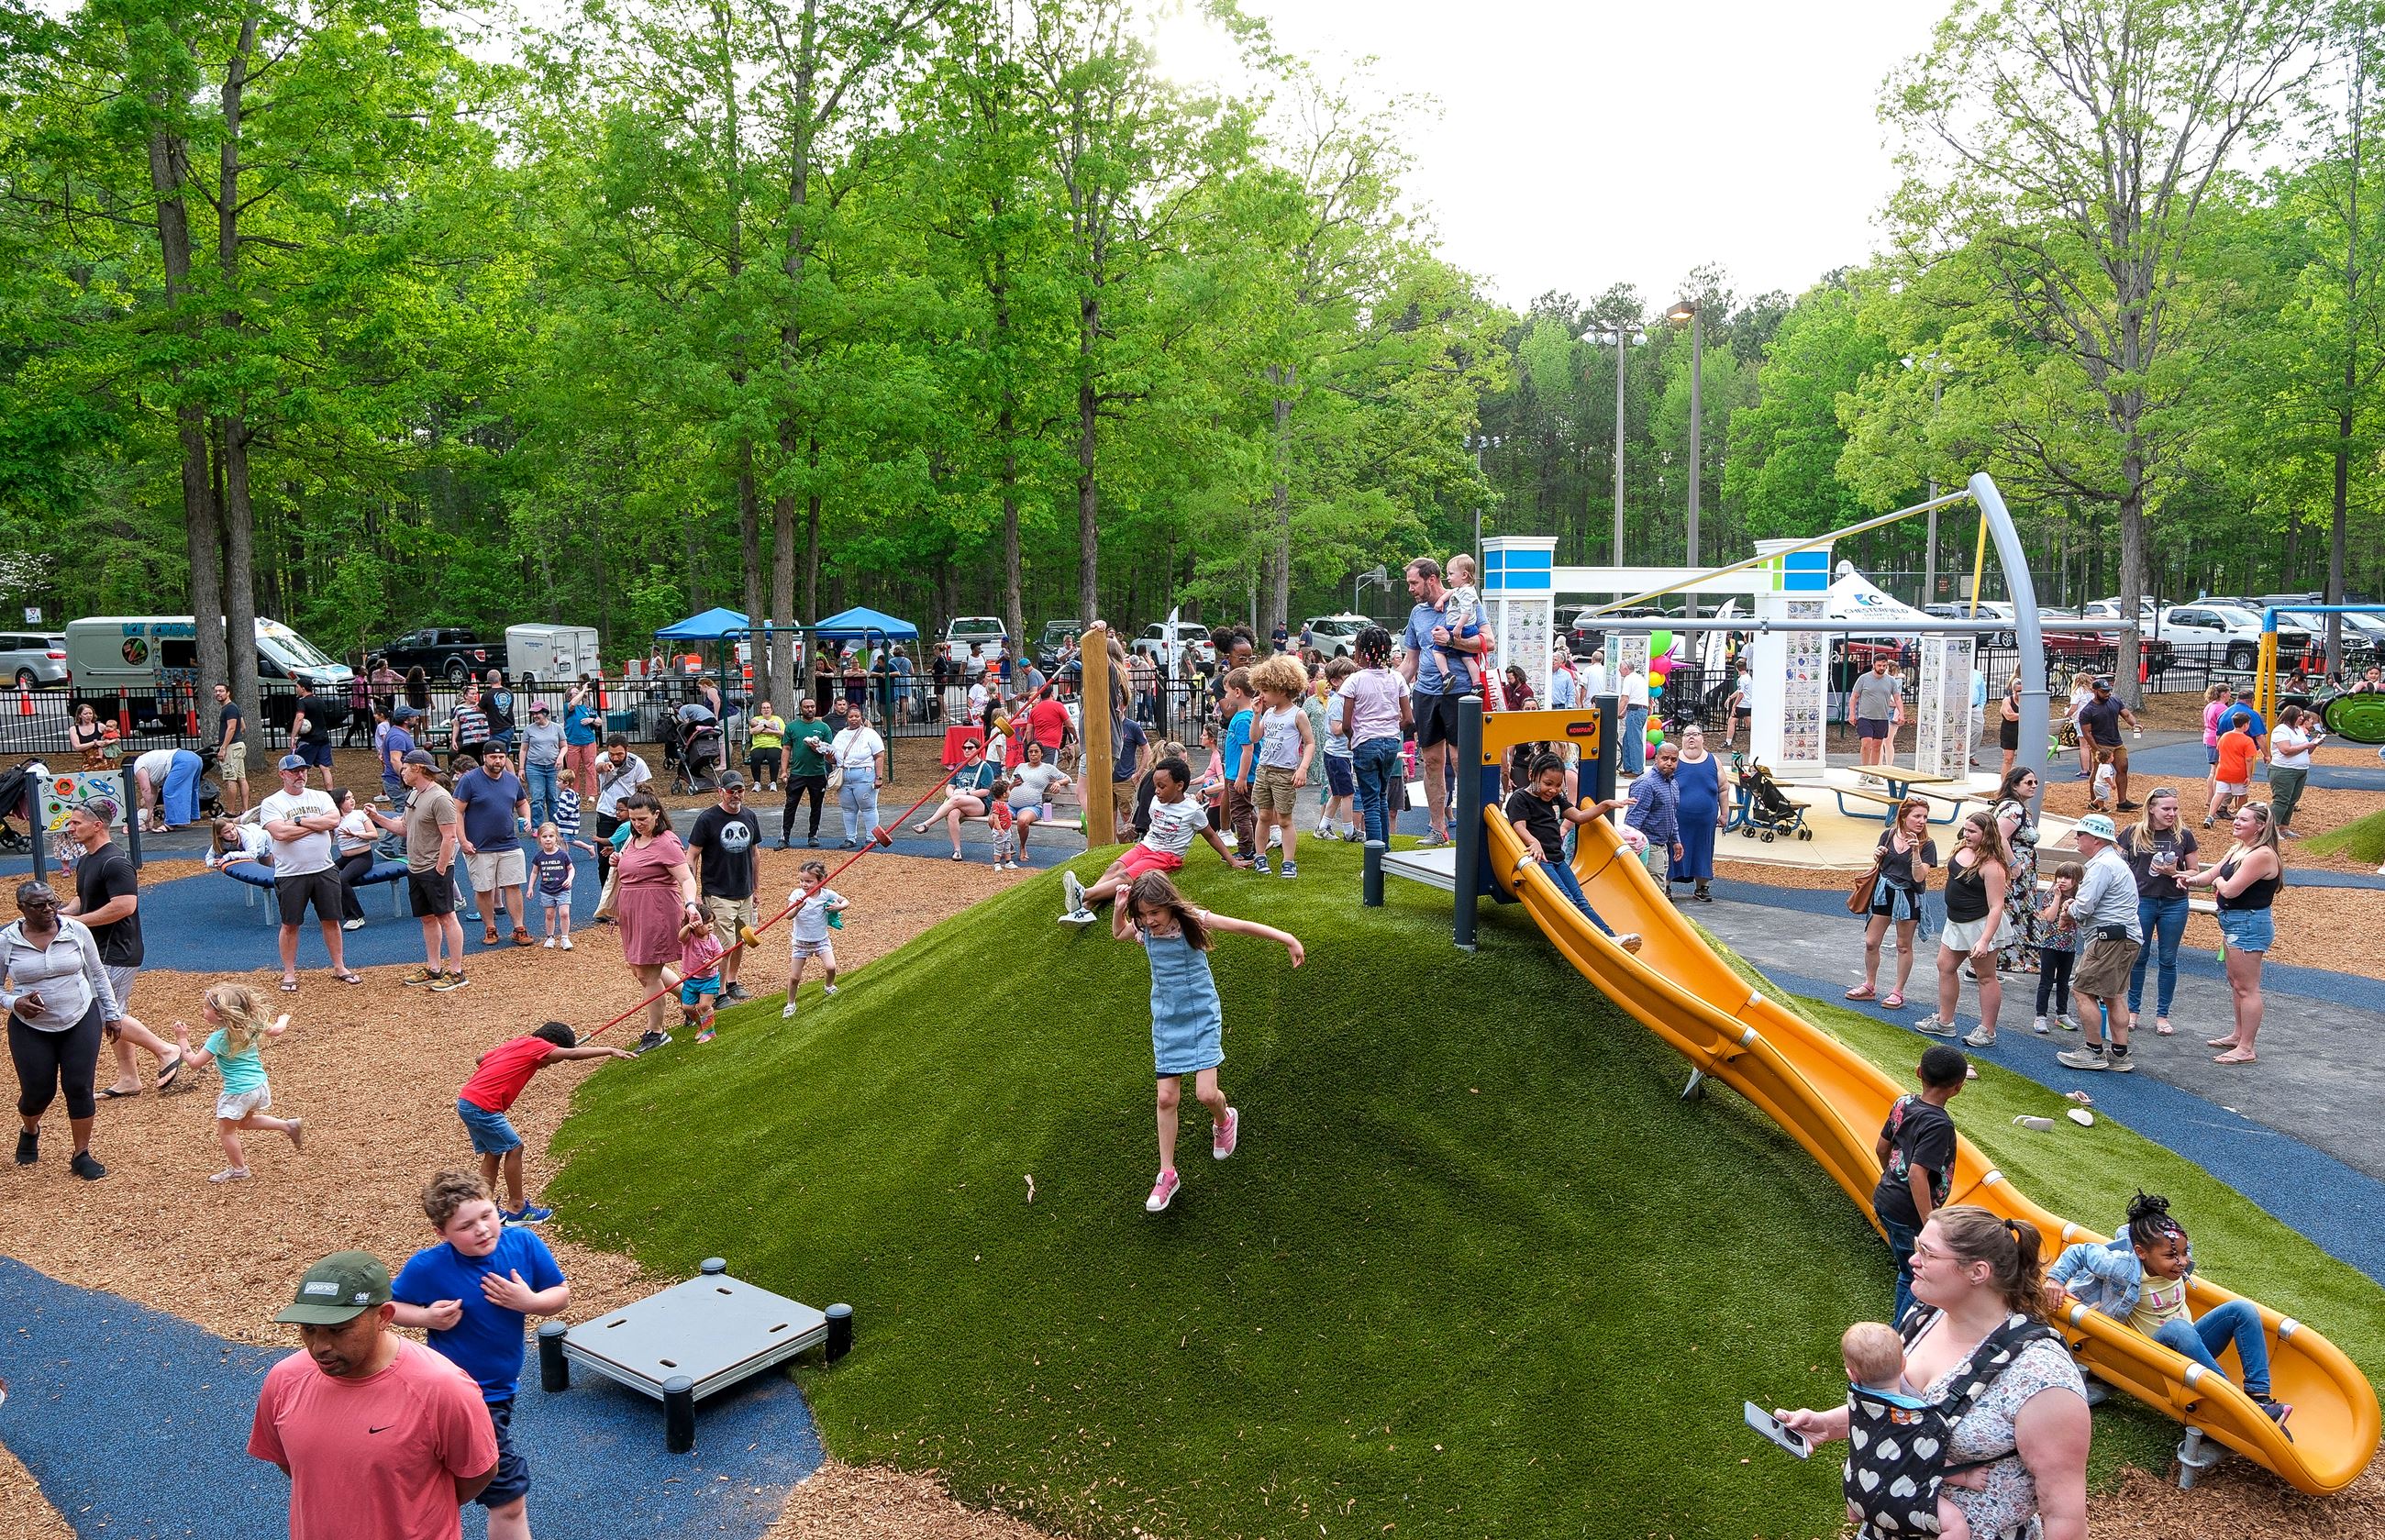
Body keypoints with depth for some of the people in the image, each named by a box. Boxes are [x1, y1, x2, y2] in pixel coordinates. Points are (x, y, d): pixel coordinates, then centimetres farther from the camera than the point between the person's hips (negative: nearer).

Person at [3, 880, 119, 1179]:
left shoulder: (77, 931, -6)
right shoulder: (6, 941, -10)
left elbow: (97, 974, 6)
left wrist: (111, 1013, 9)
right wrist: (13, 1002, -20)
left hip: (81, 1022, 0)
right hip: (30, 1028, 0)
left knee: (79, 1088, -3)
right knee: (38, 1091, 6)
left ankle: (82, 1155, 10)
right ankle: (30, 1132, 42)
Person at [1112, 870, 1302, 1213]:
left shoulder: (1192, 922, -20)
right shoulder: (1143, 929, -8)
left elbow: (1244, 926, -23)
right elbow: (1118, 934, 14)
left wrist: (1286, 938, -32)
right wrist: (1119, 910, -7)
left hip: (1202, 1018, -3)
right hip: (1166, 1021, 4)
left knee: (1206, 1094, -10)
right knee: (1167, 1098, 3)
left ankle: (1224, 1120, 28)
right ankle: (1167, 1175, 14)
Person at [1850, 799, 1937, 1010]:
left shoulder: (1926, 845, -11)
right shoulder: (1889, 835, -2)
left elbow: (1919, 877, -20)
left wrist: (1915, 851, -30)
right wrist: (1877, 856, -12)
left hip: (1908, 897, -3)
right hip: (1884, 892, 3)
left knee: (1904, 946, 8)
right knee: (1871, 943, 8)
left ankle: (1898, 992, 19)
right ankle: (1870, 986, 25)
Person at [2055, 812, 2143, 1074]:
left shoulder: (2102, 865, -16)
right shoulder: (2114, 861, 19)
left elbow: (2083, 908, -20)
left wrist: (2070, 910, 1)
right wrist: (2076, 906, 6)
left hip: (2111, 940, -11)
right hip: (2124, 937, 11)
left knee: (2083, 990, -6)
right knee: (2114, 995, 14)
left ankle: (2094, 1052, -2)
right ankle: (2119, 1054, 18)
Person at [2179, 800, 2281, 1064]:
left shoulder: (2261, 855, -21)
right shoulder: (2237, 849, 11)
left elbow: (2230, 889, -25)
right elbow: (2211, 874, 13)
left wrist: (2219, 881, -3)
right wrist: (2191, 879, -7)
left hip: (2249, 924, -11)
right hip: (2234, 922, 11)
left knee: (2246, 987, -5)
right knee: (2235, 981, 21)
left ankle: (2245, 1049, 0)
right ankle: (2239, 1035, 35)